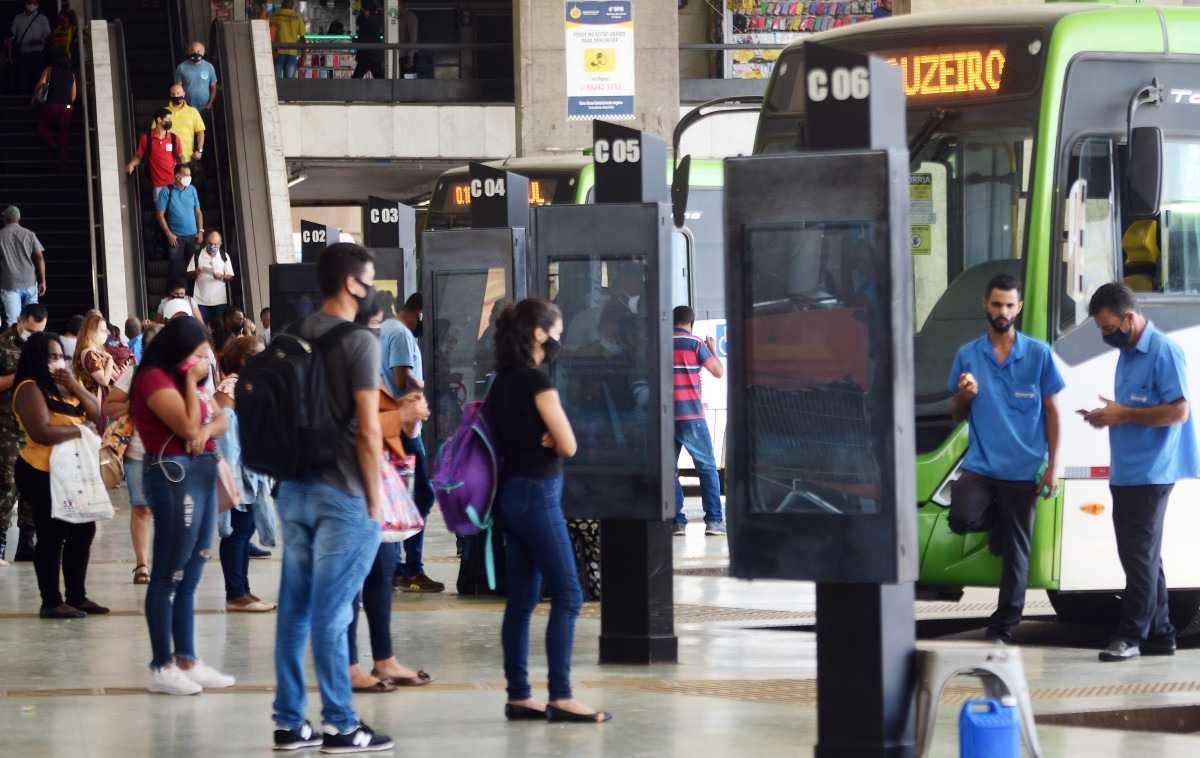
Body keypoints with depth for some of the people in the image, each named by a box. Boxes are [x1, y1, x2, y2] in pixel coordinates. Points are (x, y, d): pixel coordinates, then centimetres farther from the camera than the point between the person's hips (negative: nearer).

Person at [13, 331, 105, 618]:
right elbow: (41, 432, -24)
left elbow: (97, 414, 8)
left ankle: (77, 596, 19)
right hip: (43, 474, -9)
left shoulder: (64, 386, 16)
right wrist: (79, 430, -12)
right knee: (52, 536, -5)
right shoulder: (30, 389, -12)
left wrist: (75, 386, -6)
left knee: (83, 531, 10)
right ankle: (51, 602, 0)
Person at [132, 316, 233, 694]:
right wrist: (191, 380, -10)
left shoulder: (185, 378, 18)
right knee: (169, 575, -6)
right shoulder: (155, 378, -12)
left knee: (190, 576, 12)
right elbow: (188, 425, -19)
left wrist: (208, 429, -9)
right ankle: (161, 668, -4)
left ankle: (187, 660, 16)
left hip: (202, 472, 10)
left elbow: (219, 419, 13)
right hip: (175, 474, -10)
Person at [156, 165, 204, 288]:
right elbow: (160, 214, -7)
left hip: (192, 236, 4)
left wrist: (200, 231, 6)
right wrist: (169, 234, -12)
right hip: (176, 237, -4)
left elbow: (198, 211, 15)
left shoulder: (192, 190, 7)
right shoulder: (167, 192, -7)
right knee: (176, 268, -7)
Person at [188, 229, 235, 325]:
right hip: (201, 300, -1)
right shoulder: (197, 255, 5)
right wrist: (196, 272, -18)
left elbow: (230, 277, 6)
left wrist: (222, 277, -16)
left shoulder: (224, 256, 7)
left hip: (220, 300, 1)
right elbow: (189, 274, 5)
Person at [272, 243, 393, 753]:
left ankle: (290, 722, 12)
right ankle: (340, 727, 0)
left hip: (295, 488, 7)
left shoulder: (294, 338, 10)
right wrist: (375, 498, -8)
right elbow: (367, 430, -15)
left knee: (294, 608, 9)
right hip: (343, 492, -7)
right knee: (330, 613, -5)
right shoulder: (359, 342, -12)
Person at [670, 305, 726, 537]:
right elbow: (719, 372, 0)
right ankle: (713, 520, -1)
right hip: (691, 416, -3)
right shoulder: (695, 344, -4)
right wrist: (713, 350, 16)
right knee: (707, 467, 5)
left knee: (669, 469, 8)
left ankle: (676, 521, 3)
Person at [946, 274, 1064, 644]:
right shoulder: (967, 355, 7)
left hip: (1023, 470, -1)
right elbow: (956, 414, 14)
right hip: (980, 464, 1)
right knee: (962, 514, -26)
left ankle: (1003, 627, 13)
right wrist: (964, 395, -11)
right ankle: (994, 520, 11)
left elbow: (1052, 412, 4)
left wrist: (1053, 466, -3)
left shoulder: (1038, 354, 2)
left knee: (1016, 552, 2)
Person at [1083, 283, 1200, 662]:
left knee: (1140, 555, -7)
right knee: (1142, 555, 11)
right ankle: (1159, 634, 16)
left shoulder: (1164, 352, -13)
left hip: (1151, 472, -9)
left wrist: (1123, 415, -18)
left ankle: (1131, 635, -5)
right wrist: (1108, 416, 5)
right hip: (1125, 472, 10)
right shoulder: (1126, 354, 16)